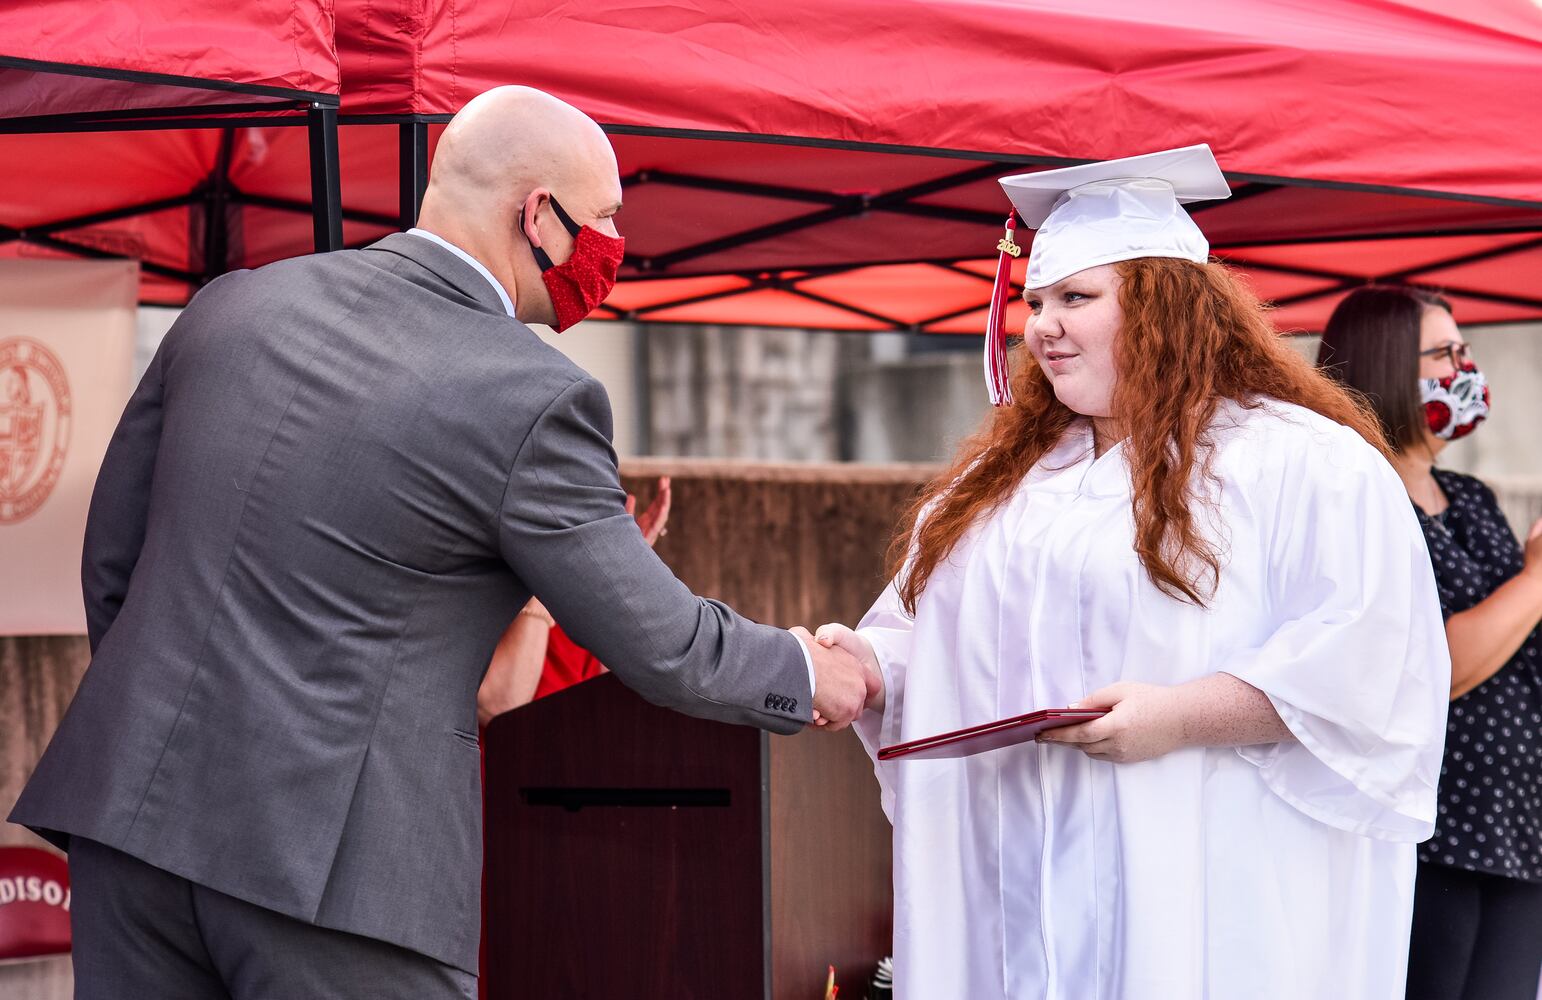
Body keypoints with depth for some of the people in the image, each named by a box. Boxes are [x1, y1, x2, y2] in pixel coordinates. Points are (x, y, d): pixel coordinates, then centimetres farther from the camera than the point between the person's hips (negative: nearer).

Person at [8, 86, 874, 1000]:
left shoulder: (233, 304, 8)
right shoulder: (531, 398, -10)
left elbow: (111, 558, 15)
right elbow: (660, 647, -1)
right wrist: (806, 674, 18)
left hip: (131, 807, 6)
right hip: (331, 864, -6)